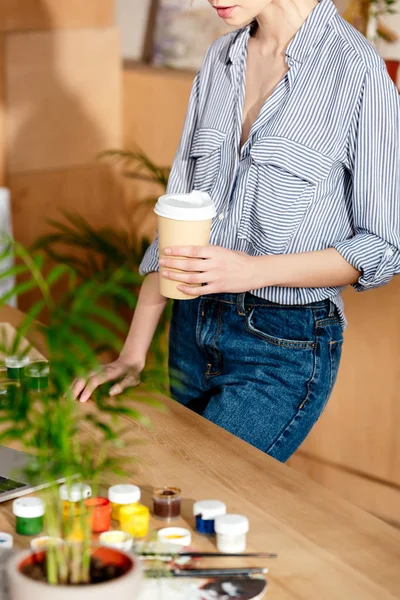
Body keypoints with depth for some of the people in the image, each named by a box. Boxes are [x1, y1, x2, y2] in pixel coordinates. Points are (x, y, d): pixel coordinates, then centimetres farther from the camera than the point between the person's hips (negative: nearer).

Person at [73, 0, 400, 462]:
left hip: (286, 347, -6)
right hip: (195, 327, 7)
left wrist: (256, 271, -24)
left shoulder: (356, 69, -15)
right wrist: (134, 352, 3)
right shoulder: (220, 60, 5)